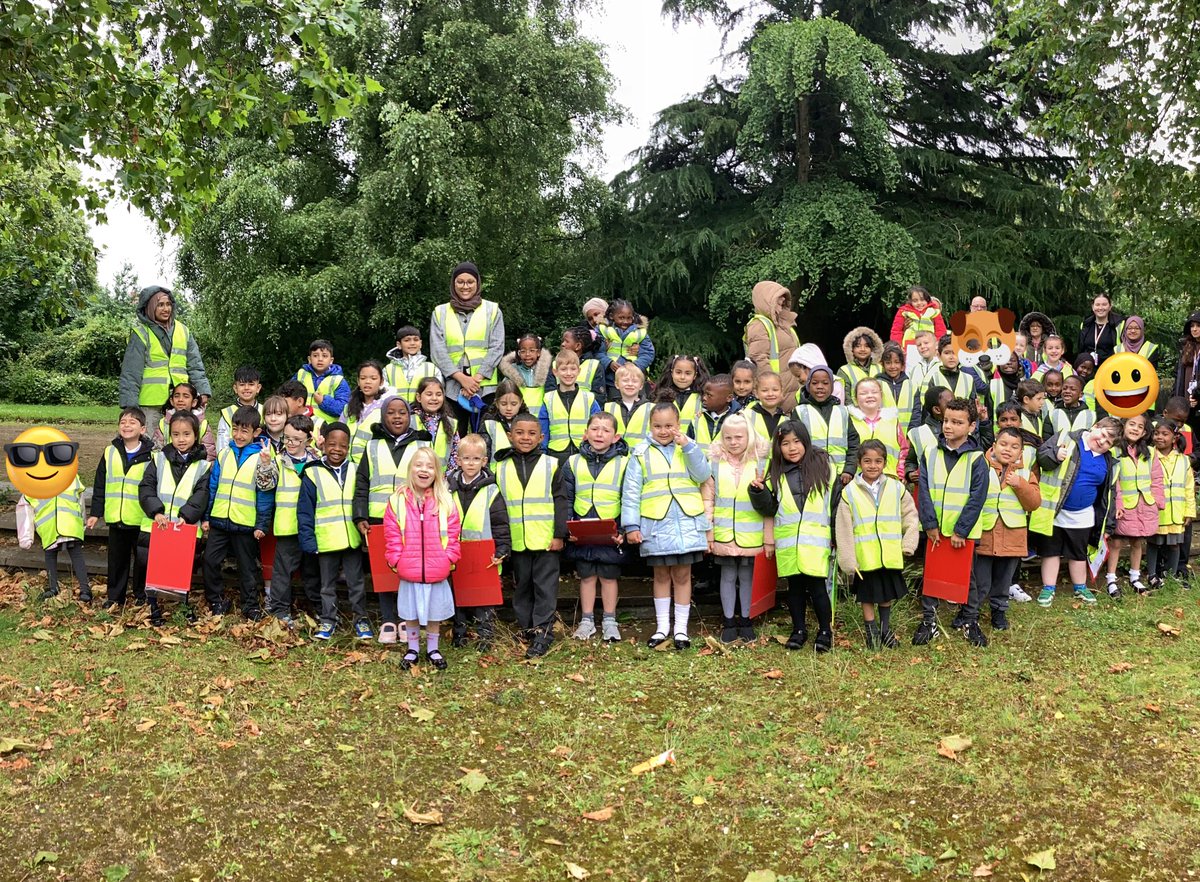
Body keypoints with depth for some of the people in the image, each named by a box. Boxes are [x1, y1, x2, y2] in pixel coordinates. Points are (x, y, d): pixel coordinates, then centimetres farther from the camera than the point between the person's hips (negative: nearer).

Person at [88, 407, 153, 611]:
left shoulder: (151, 455, -5)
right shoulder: (110, 453, 4)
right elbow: (99, 485, 9)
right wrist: (96, 513, 7)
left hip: (142, 520, -3)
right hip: (116, 518, 3)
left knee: (142, 559, 9)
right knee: (116, 560, 12)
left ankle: (141, 595, 24)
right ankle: (115, 597, 24)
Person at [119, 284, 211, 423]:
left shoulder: (183, 331, 13)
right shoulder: (141, 334, 0)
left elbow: (195, 365, 12)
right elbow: (130, 373, -3)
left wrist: (203, 391, -1)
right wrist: (130, 406, -9)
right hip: (151, 403, -4)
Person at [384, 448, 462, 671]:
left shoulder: (445, 502, -3)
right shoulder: (397, 501, -5)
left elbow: (452, 535, 0)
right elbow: (392, 536, -2)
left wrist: (449, 559, -6)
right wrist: (396, 561, -7)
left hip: (437, 573, 0)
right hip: (408, 573, 0)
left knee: (435, 612, 15)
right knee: (411, 614, 14)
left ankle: (433, 649, 33)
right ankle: (412, 649, 32)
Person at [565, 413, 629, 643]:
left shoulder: (623, 463, -3)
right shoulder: (574, 463, 2)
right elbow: (566, 501, 5)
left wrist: (624, 531, -10)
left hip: (611, 533, -1)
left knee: (609, 576, 8)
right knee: (586, 575, 10)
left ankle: (609, 621, 21)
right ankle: (587, 621, 22)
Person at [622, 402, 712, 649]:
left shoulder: (689, 448, 6)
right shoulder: (641, 453, 2)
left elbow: (703, 475, -8)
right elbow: (631, 491, 0)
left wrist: (688, 447, -14)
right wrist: (631, 525, -6)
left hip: (686, 523, 0)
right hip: (655, 525, 0)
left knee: (682, 575, 7)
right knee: (661, 575, 11)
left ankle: (681, 628, 17)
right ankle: (662, 627, 22)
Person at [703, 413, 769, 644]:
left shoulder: (760, 465, -1)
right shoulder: (714, 464, 0)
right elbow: (707, 501, 3)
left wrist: (769, 538, -2)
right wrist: (707, 533, -1)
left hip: (750, 535, 0)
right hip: (723, 535, 1)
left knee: (746, 575, 10)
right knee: (728, 576, 8)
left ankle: (745, 620, 23)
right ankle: (728, 622, 19)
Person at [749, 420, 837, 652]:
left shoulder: (824, 466, 1)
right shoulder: (776, 474, 8)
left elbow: (836, 502, 3)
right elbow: (769, 508, 9)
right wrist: (759, 491, -10)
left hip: (817, 539, -3)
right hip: (787, 541, 3)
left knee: (817, 585, -5)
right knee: (794, 585, 10)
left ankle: (825, 631, 12)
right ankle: (798, 630, 23)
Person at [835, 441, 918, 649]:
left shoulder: (896, 488, 0)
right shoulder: (849, 492, -6)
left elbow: (910, 516, 8)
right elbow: (843, 530, -6)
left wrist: (908, 544, -1)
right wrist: (848, 560, -7)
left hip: (890, 556, 2)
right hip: (864, 558, -2)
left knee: (888, 593, 17)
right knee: (868, 596, 10)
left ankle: (885, 628, 36)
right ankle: (872, 631, 26)